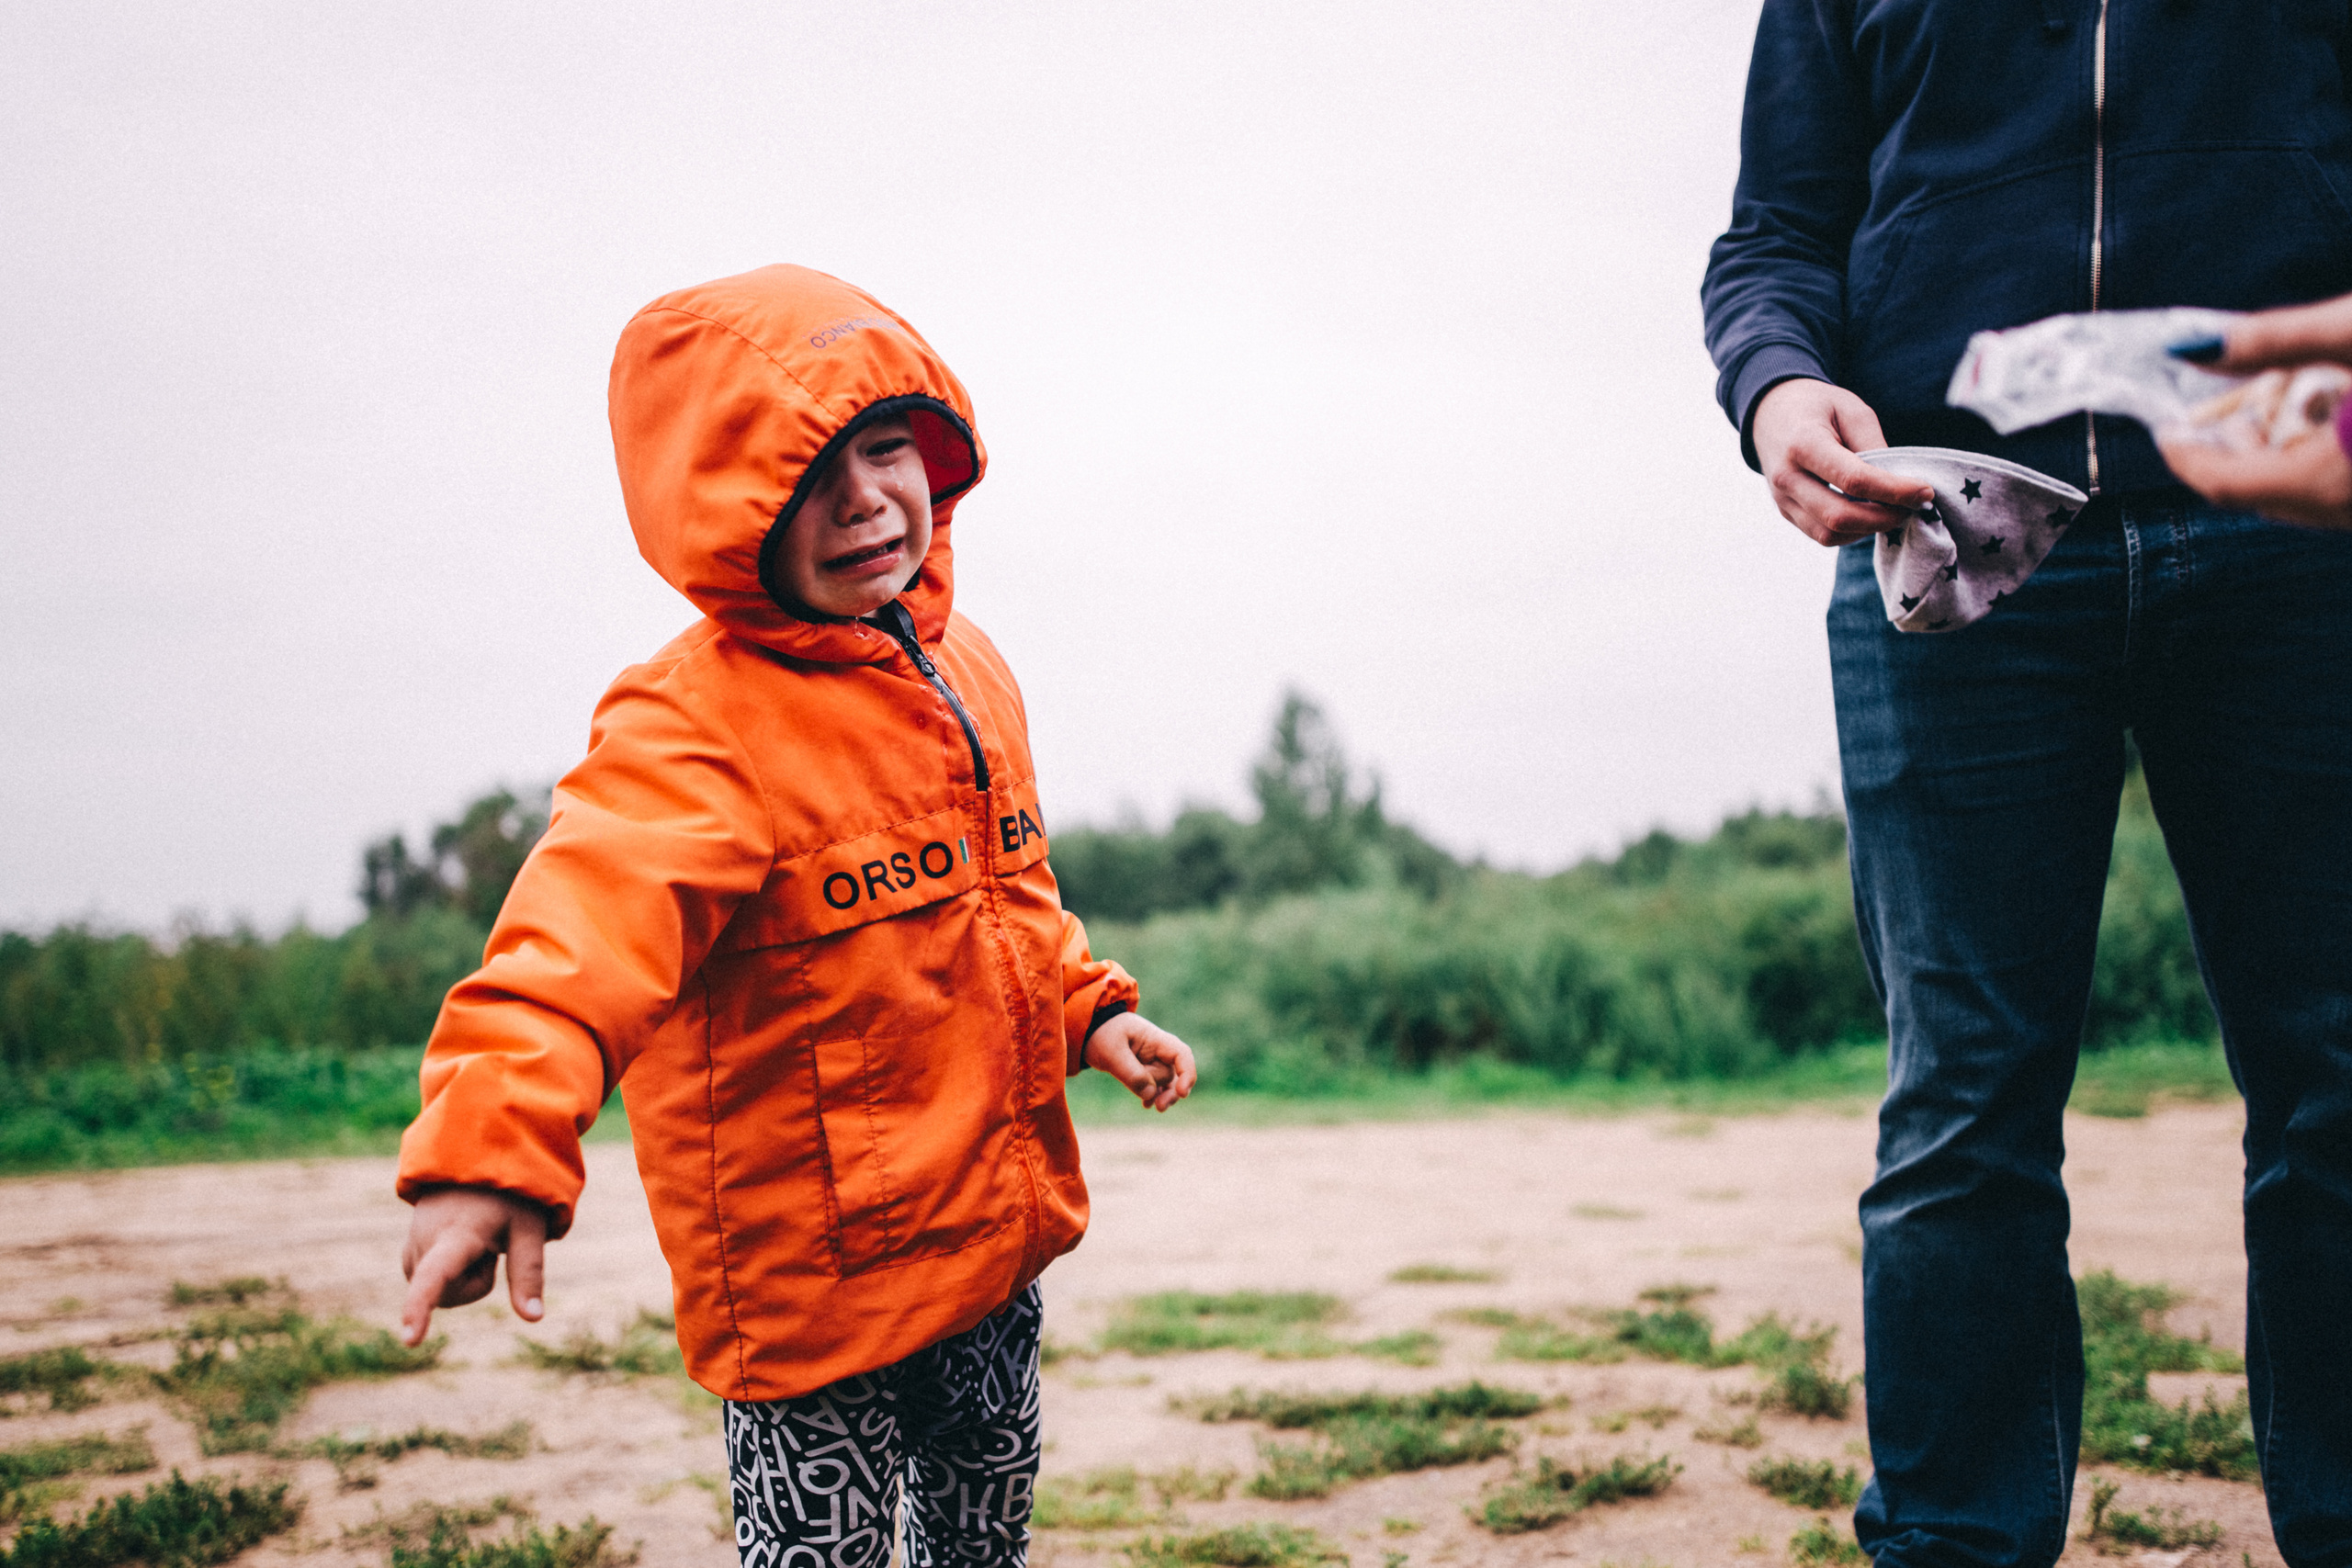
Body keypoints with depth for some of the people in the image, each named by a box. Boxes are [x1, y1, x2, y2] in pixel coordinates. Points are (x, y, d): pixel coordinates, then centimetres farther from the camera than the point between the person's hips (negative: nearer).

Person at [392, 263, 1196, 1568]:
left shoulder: (963, 668, 4)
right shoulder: (693, 728, -23)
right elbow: (589, 925, -42)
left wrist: (1088, 1008, 10)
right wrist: (495, 1142, -56)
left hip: (994, 1241, 7)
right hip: (812, 1281, -7)